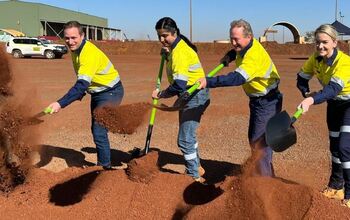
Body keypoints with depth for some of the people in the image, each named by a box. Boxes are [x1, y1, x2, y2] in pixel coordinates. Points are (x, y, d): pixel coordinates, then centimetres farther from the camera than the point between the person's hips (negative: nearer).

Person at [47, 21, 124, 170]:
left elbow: (82, 84, -38)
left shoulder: (90, 53, -30)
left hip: (110, 92, -10)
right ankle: (101, 163, 34)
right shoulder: (75, 50, -1)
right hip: (97, 93, 10)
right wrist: (80, 95, 7)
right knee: (95, 129, 18)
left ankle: (105, 166, 3)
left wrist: (60, 104, -43)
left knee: (99, 131, -13)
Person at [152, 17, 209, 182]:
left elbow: (179, 86, -29)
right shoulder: (177, 46, 8)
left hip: (195, 96, -11)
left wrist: (160, 94, -15)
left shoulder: (179, 52, -23)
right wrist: (167, 54, 2)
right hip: (189, 95, 11)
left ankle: (195, 176, 7)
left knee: (184, 139, -7)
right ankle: (197, 167, 41)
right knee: (188, 134, 23)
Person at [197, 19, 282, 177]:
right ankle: (267, 174, 32)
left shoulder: (254, 56, -30)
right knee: (253, 139, 18)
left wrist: (208, 82, -49)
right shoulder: (244, 45, -1)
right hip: (257, 100, 10)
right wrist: (229, 56, 4)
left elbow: (237, 79, -43)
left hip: (268, 101, -10)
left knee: (260, 141, -12)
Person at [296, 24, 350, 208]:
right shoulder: (315, 58, -14)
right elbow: (302, 78, -5)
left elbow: (333, 89, -45)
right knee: (334, 145, 15)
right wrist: (307, 94, -25)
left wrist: (312, 100, -61)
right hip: (334, 104, 7)